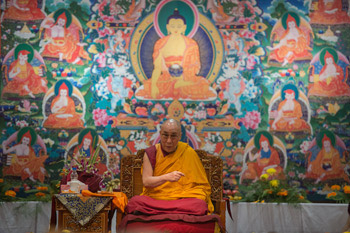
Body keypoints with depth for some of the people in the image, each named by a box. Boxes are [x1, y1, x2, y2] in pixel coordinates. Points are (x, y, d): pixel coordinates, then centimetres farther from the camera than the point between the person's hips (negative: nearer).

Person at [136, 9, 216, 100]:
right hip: (165, 80, 0)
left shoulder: (191, 44, 3)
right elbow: (157, 67, 0)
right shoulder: (160, 44, 4)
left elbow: (196, 66, 1)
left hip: (186, 81, 0)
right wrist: (153, 85, -16)